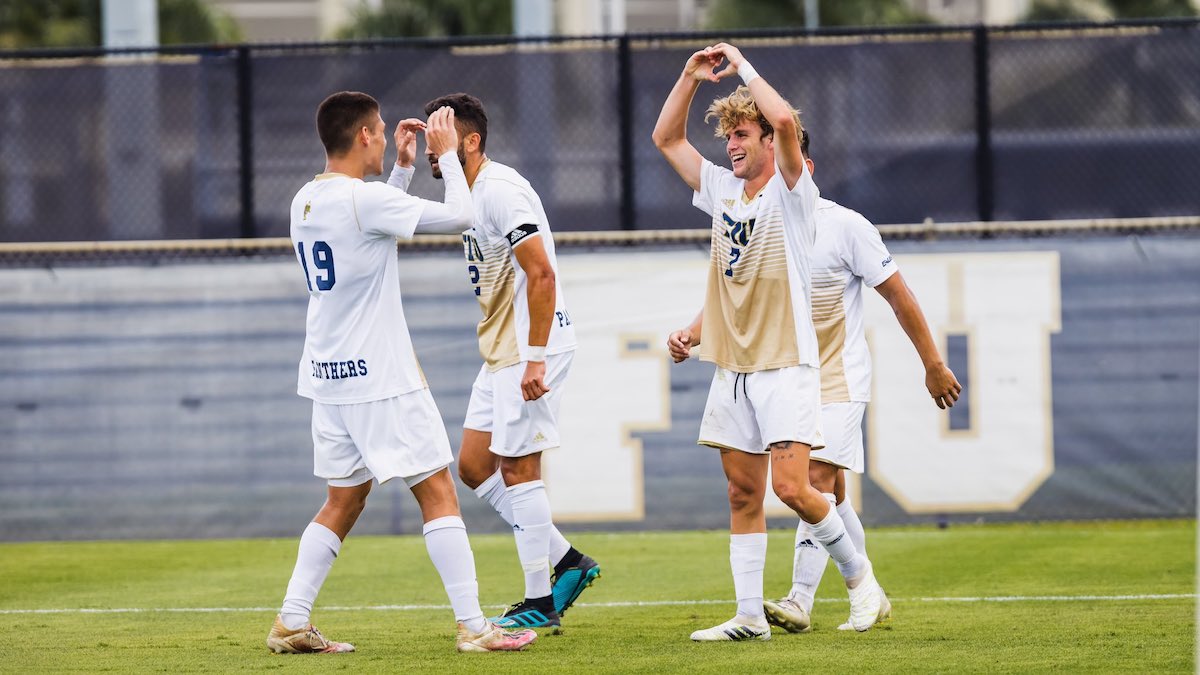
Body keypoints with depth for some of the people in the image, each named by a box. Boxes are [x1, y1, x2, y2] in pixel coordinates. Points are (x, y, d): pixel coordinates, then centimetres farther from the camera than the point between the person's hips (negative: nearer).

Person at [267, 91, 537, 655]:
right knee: (438, 493, -3)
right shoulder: (363, 199, -17)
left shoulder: (305, 201, 9)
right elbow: (459, 214, -14)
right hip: (379, 377, -8)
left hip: (327, 377, 8)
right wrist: (446, 154, 0)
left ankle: (291, 623, 11)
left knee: (343, 502, 15)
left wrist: (405, 165, 27)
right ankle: (473, 625, -4)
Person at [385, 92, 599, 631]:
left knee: (518, 469, -5)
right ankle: (567, 563, 17)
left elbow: (542, 274, -24)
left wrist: (535, 359, -26)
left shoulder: (500, 191, -18)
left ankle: (540, 603, 2)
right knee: (473, 466, 11)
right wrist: (403, 165, 9)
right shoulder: (472, 193, 13)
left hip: (531, 346, -10)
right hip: (500, 350, 10)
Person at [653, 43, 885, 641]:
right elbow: (665, 138, 17)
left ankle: (858, 574, 5)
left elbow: (786, 120, -24)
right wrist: (692, 76, 7)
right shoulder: (722, 190, 11)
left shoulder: (790, 191, -7)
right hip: (732, 368, 6)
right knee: (743, 494, 5)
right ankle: (749, 616, 8)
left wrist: (743, 67, -13)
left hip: (785, 367, -6)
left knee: (791, 487, -15)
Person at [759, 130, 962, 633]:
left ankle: (800, 602, -24)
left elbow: (899, 296, -5)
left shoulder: (844, 227, -11)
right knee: (832, 495, 10)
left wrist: (933, 366, -2)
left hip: (839, 380, -5)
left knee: (818, 479, -18)